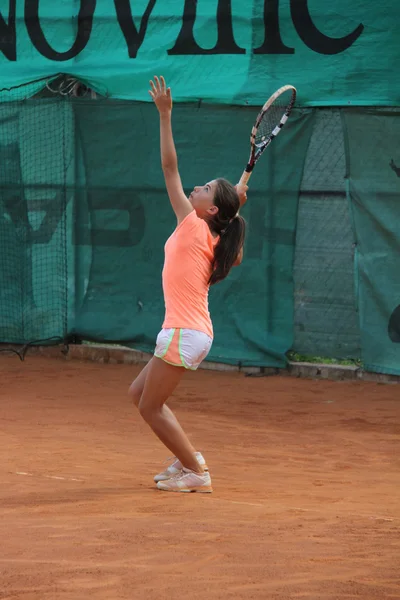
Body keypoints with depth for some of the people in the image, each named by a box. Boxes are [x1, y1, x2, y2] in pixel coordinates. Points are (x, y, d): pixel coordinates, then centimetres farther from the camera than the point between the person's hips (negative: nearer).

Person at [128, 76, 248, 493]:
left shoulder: (194, 226, -11)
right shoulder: (212, 242, 8)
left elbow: (170, 167, -14)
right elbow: (237, 258, 32)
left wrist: (165, 115, -14)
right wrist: (236, 209, 21)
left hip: (185, 333, -9)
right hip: (195, 333, 9)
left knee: (151, 407, 0)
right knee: (139, 394, 18)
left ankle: (195, 473, 4)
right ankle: (188, 458, 19)